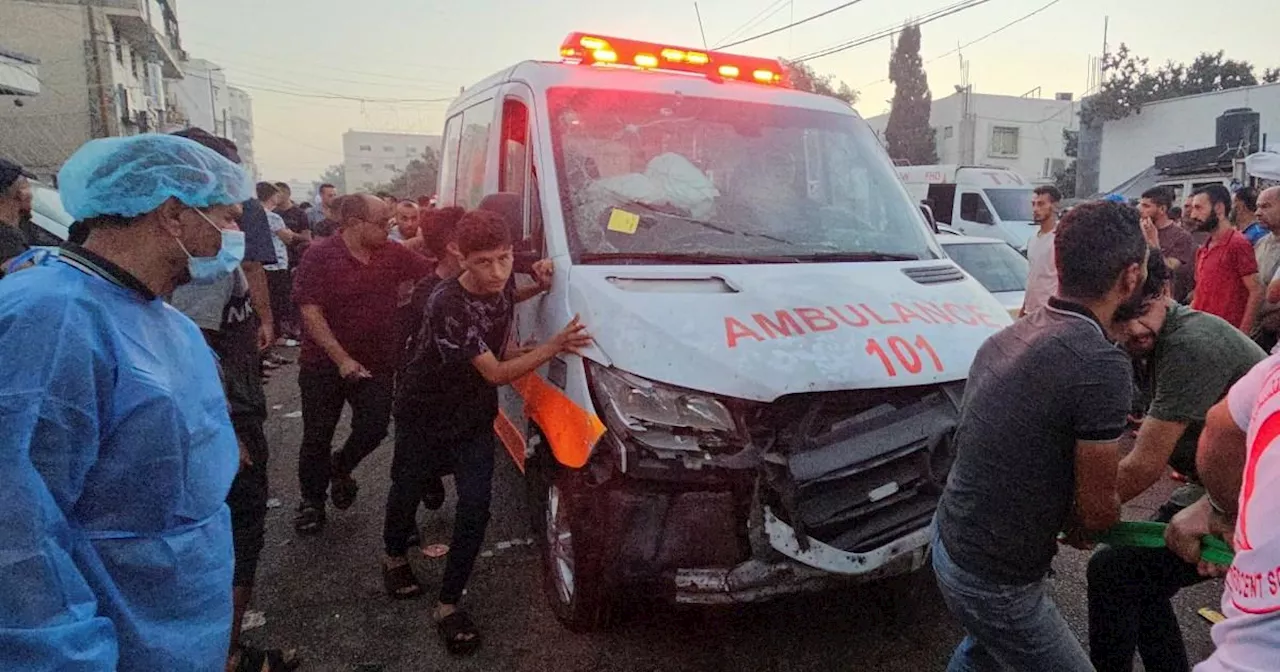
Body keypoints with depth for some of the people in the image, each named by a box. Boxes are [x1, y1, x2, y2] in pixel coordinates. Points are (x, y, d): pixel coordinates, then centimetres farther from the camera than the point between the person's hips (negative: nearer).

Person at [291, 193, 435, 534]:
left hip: (377, 363, 3)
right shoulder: (320, 256, -14)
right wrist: (342, 358, -23)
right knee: (318, 436, 8)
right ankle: (312, 500, 30)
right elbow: (310, 312, -17)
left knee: (374, 428, 2)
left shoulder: (393, 254, -2)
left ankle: (340, 468, 35)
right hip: (325, 364, -3)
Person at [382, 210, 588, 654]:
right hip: (423, 413, -4)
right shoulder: (448, 304, -34)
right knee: (407, 490, 19)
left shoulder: (504, 283, -14)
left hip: (474, 415, 4)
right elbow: (495, 373, -32)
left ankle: (448, 606, 10)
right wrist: (553, 347, -42)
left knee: (475, 507, -5)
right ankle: (395, 559, 50)